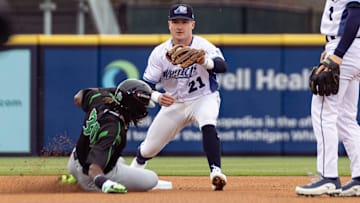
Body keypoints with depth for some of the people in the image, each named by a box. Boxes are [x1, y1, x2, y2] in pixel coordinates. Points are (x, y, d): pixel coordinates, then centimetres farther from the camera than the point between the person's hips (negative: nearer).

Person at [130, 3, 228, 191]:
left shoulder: (203, 46, -20)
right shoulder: (159, 53, -12)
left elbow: (222, 66, -39)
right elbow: (146, 86, -11)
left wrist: (205, 61, -60)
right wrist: (158, 97, -34)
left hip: (203, 99, -3)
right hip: (173, 104, 3)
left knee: (208, 125, -37)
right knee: (148, 149, 9)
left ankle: (216, 172, -43)